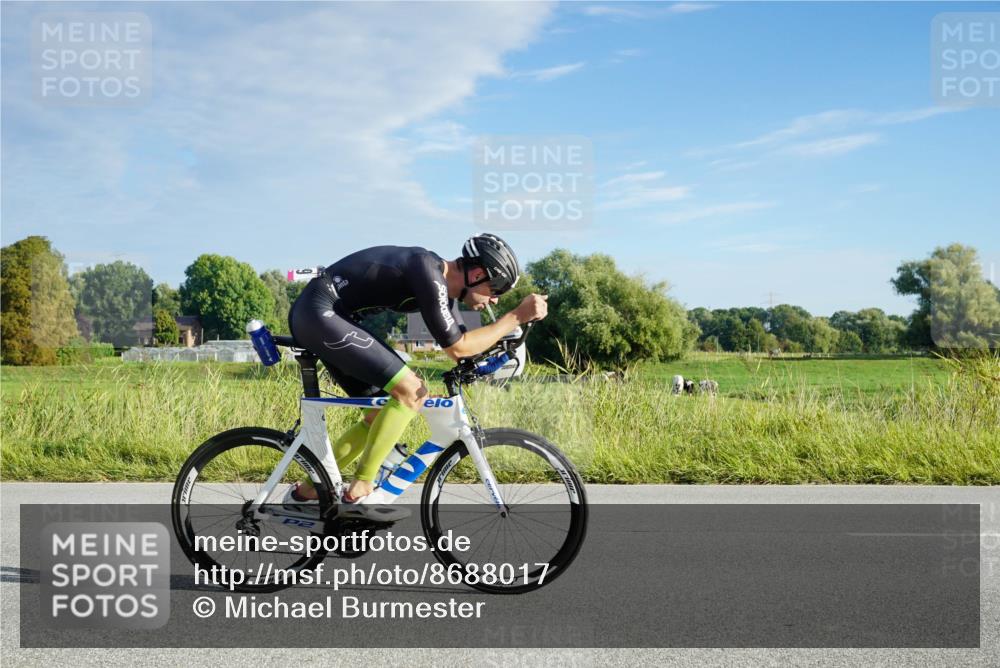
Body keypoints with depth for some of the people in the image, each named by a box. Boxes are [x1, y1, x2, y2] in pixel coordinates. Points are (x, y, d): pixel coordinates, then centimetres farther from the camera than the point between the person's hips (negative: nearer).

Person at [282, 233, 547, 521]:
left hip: (314, 318, 10)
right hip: (319, 313, -10)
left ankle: (306, 491, 20)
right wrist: (517, 316, -15)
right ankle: (358, 494, -9)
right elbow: (457, 347, -18)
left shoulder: (442, 282, 11)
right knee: (411, 391, -15)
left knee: (382, 413, 13)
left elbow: (462, 351, 17)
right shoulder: (428, 273, -19)